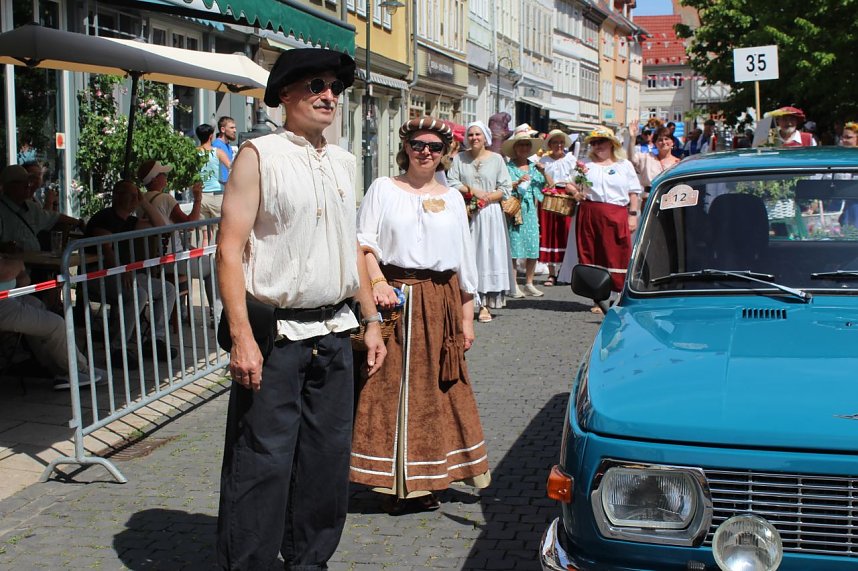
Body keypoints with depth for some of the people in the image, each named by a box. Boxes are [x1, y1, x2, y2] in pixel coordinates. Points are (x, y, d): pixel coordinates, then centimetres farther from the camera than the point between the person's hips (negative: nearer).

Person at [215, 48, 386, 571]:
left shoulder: (344, 162, 14)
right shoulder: (259, 156, -6)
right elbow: (230, 248, -11)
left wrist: (372, 320, 16)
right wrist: (242, 338, -19)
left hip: (335, 333, 6)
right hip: (276, 334, -6)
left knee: (328, 458, 12)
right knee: (262, 463, -4)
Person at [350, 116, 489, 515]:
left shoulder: (452, 198, 14)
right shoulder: (383, 189, 5)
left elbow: (464, 261, 14)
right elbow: (364, 243, -2)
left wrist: (467, 317, 10)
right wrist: (378, 283, -20)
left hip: (441, 302, 3)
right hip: (394, 300, -3)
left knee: (437, 389, 3)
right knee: (390, 387, -3)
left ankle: (423, 483, 13)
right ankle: (395, 484, 4)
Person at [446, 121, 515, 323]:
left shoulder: (496, 159, 6)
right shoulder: (459, 158, 9)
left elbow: (506, 188, 2)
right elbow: (451, 183, -1)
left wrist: (486, 198, -12)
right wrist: (472, 190, -12)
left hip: (489, 214, 0)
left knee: (487, 255, -4)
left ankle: (485, 305, -3)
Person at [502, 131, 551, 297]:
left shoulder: (534, 167, 13)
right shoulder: (508, 167, -1)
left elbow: (551, 185, 11)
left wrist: (544, 172, -5)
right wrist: (517, 183, -24)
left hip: (531, 211, 5)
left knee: (533, 249, 4)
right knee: (514, 248, -5)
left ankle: (529, 284, 14)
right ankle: (514, 285, 1)